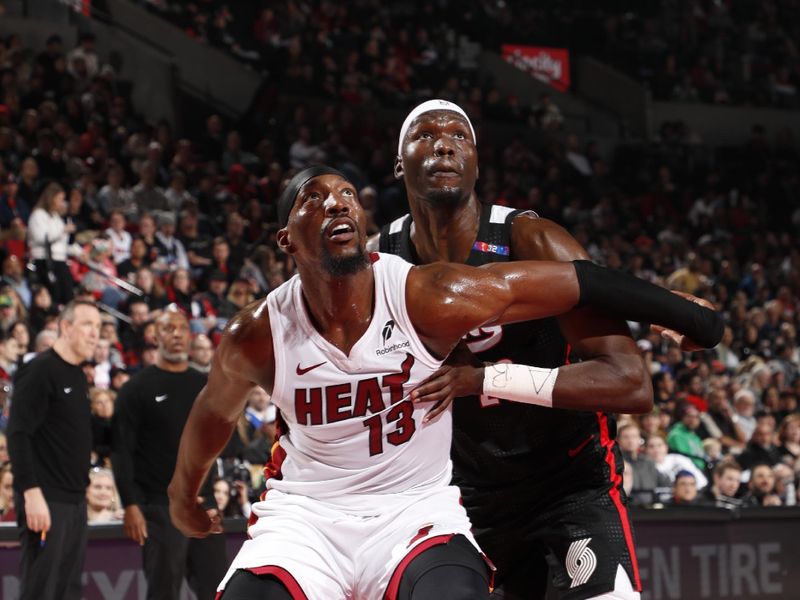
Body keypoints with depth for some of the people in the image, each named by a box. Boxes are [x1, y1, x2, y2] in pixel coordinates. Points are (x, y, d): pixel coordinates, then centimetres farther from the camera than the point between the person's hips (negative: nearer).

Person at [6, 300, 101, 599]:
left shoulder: (78, 376, 16)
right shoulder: (40, 370, -11)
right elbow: (18, 435, -17)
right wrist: (31, 493, -23)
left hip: (76, 501, 9)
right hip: (46, 500, -9)